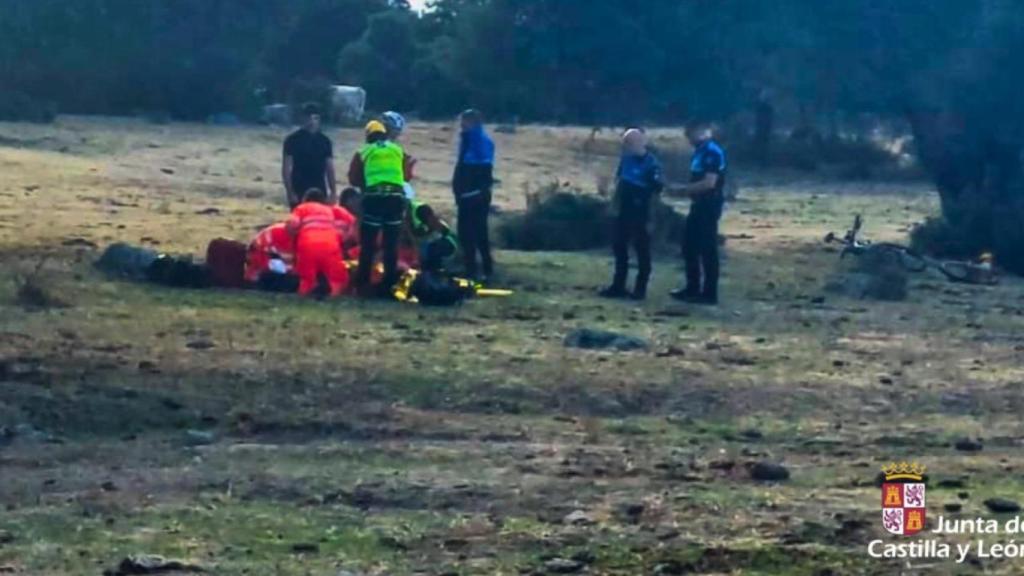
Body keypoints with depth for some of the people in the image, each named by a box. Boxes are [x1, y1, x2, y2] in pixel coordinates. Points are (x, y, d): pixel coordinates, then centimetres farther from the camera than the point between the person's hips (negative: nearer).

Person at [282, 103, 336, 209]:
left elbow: (329, 168, 11)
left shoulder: (325, 141, 8)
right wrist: (290, 193, -11)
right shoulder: (293, 140, -3)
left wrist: (333, 192, 4)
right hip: (299, 193, -4)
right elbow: (286, 169, -4)